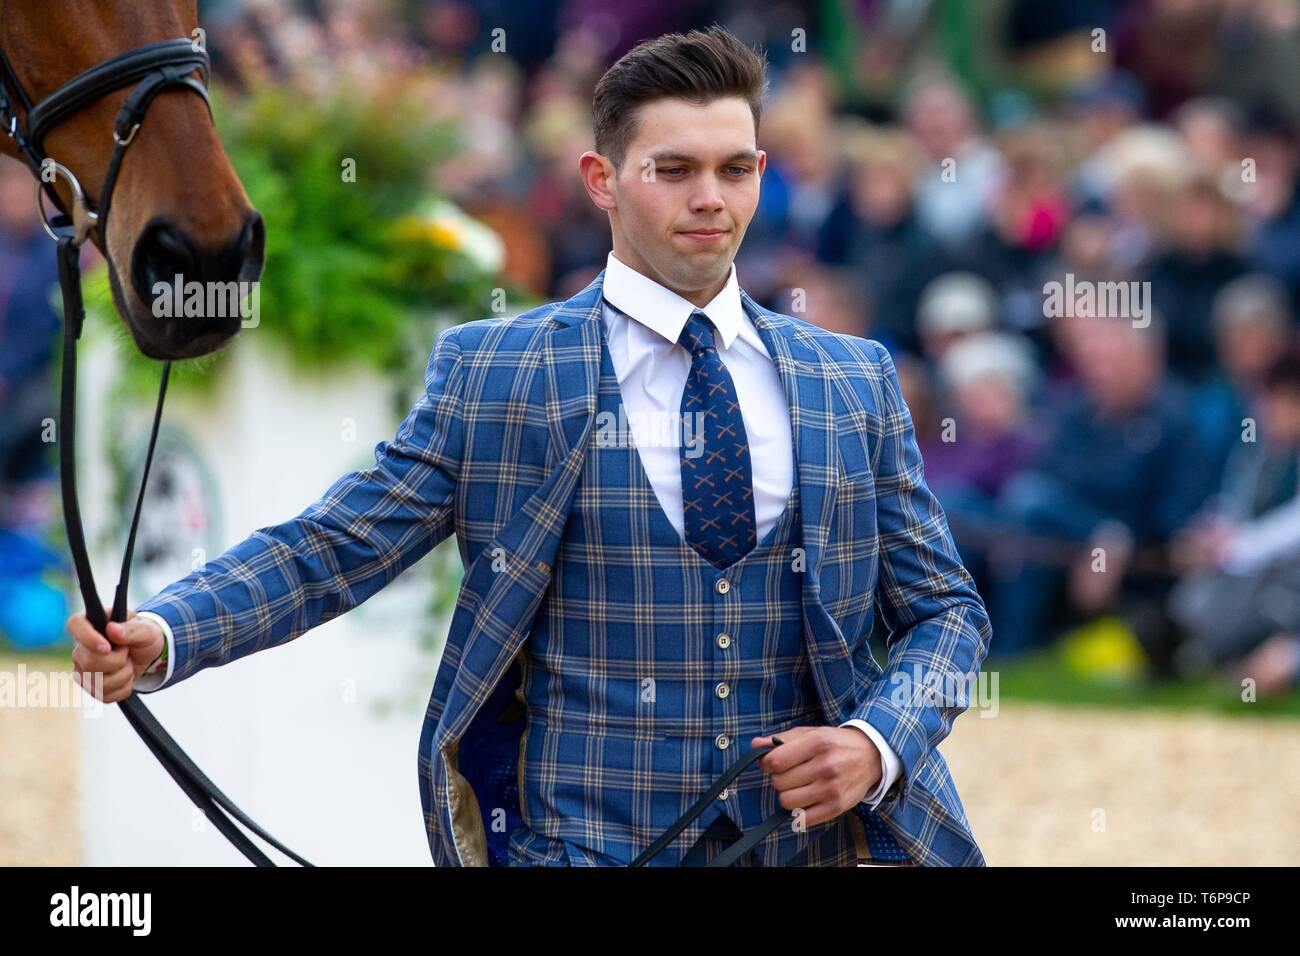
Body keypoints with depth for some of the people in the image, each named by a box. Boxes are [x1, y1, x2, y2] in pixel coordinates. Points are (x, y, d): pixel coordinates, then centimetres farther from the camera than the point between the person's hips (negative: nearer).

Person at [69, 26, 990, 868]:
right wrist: (160, 636, -22)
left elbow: (946, 608, 9)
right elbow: (330, 551, -5)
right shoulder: (492, 374, -1)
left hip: (813, 838, 2)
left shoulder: (857, 383, 6)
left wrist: (878, 744, -11)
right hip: (582, 844, -2)